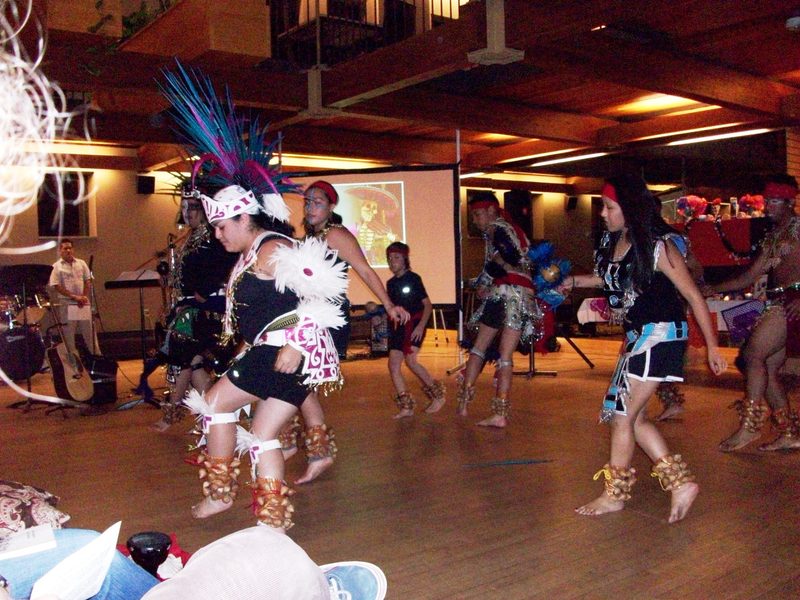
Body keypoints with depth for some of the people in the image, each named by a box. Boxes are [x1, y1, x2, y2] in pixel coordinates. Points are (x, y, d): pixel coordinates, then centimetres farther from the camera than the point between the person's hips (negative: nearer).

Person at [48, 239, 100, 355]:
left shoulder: (81, 263, 9)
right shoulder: (56, 267, -2)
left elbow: (88, 281, 8)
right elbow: (57, 286, -9)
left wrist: (84, 297, -7)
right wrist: (74, 297, -16)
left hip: (83, 304, 3)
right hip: (67, 304, -3)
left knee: (90, 331, 7)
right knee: (68, 334, 2)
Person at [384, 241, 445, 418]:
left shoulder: (413, 278, -4)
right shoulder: (391, 283, 14)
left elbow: (428, 305, -7)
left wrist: (421, 325, -18)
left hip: (414, 323, -7)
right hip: (398, 326, 7)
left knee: (410, 360, -22)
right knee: (393, 365, -2)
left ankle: (438, 395, -6)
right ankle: (406, 407, 4)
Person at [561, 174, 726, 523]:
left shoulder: (657, 246, -16)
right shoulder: (613, 242, 5)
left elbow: (694, 296, -12)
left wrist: (711, 346, -11)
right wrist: (575, 281, 10)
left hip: (661, 334, -8)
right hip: (636, 336, 8)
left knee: (622, 413, -4)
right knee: (632, 416, 9)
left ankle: (614, 494, 11)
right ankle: (681, 482, 17)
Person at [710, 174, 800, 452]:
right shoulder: (771, 236, 22)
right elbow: (749, 277, 22)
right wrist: (710, 289, 17)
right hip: (777, 303, 9)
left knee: (753, 354, -17)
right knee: (767, 369, 4)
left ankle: (750, 426, -14)